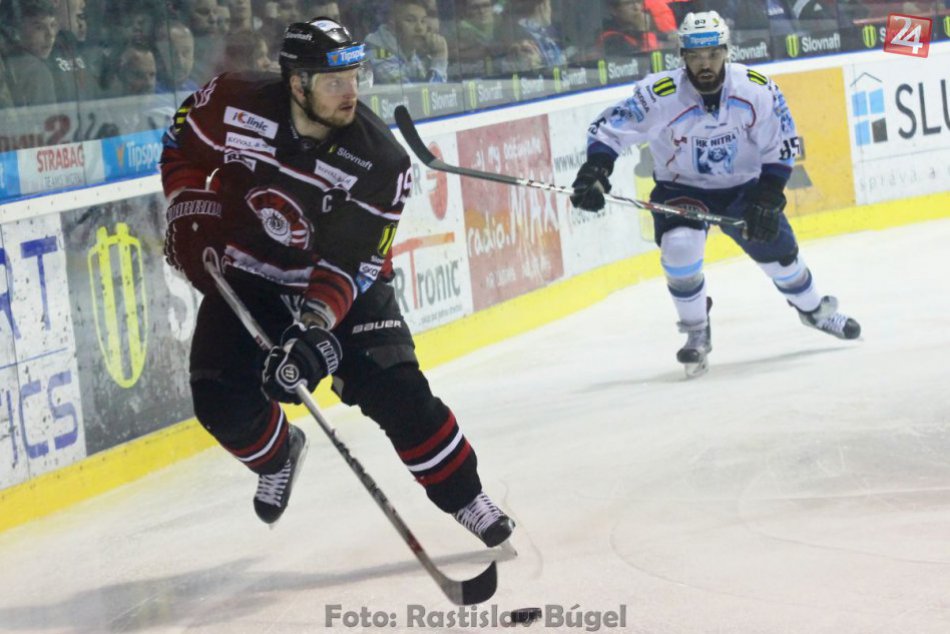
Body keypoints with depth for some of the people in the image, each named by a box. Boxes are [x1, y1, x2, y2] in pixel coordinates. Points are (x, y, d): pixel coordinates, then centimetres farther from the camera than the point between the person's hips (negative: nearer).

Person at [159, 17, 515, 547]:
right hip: (243, 277, 1)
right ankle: (279, 455, 24)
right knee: (223, 400, -11)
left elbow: (354, 262, -25)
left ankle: (466, 499, 0)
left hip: (342, 283, -1)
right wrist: (191, 216, -10)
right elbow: (183, 146, 1)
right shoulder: (235, 105, -21)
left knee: (397, 392, -16)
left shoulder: (380, 160, -24)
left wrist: (316, 324, -38)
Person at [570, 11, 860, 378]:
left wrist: (767, 198, -18)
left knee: (778, 251, 4)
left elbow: (781, 145, -9)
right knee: (679, 247, -27)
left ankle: (815, 310, 38)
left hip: (743, 185, 2)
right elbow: (609, 128, -18)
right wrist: (595, 170, -34)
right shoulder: (660, 95, -25)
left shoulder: (756, 90, -19)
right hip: (681, 188, -2)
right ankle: (697, 334, -6)